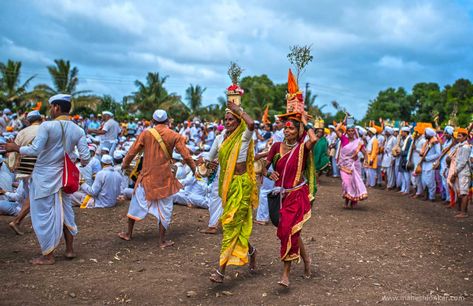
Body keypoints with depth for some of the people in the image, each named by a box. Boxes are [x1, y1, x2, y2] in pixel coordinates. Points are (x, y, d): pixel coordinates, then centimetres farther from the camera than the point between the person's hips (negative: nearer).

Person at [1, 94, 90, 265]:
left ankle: (48, 256, 12)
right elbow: (85, 157, -5)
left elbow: (34, 150, -19)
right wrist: (82, 163, 18)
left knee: (43, 215, 5)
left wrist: (16, 148, -3)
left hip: (44, 177, -5)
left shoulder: (47, 126, -15)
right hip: (63, 177, 5)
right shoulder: (78, 131, -1)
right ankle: (69, 249, 26)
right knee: (65, 212, 19)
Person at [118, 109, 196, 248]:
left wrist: (125, 164, 20)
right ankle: (162, 240, 11)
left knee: (137, 202, 17)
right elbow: (185, 155, -4)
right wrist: (193, 168, 12)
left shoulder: (146, 133, -3)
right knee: (164, 208, 8)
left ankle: (128, 233, 29)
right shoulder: (174, 136, -5)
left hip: (147, 175, 1)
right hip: (164, 177, -1)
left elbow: (133, 151, 3)